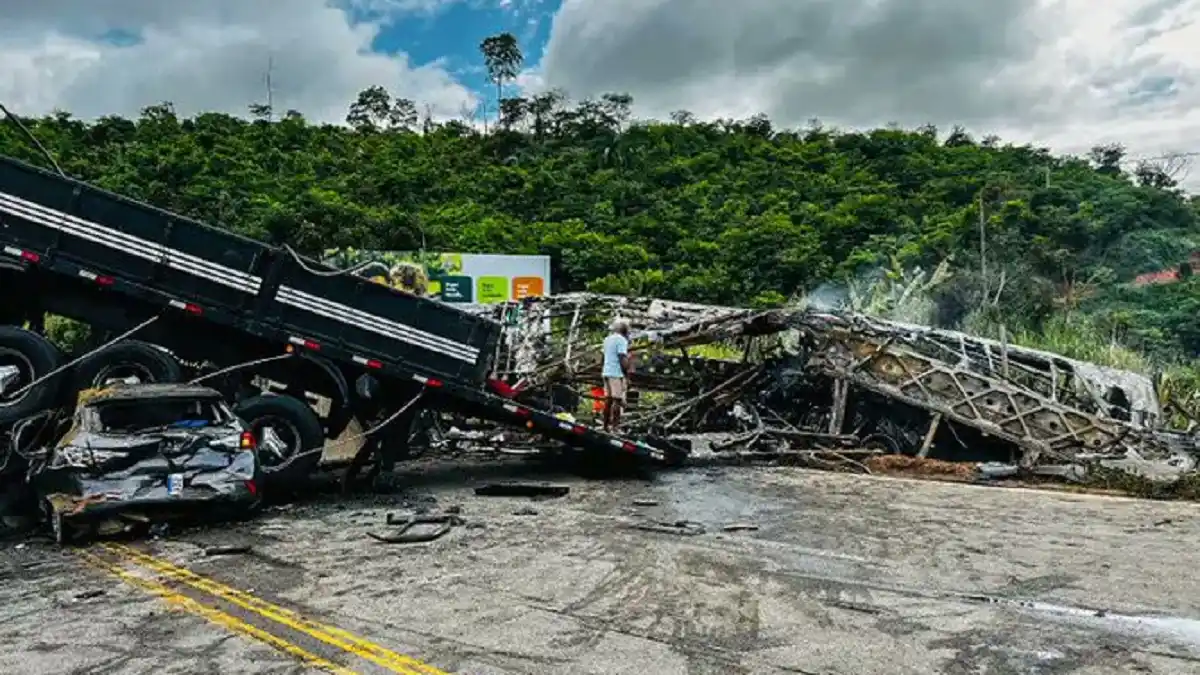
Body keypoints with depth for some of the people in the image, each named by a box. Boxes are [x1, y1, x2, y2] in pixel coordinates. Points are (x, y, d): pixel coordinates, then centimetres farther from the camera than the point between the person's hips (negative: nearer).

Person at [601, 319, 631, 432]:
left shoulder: (607, 339, 17)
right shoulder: (621, 340, -10)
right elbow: (623, 359, -16)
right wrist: (627, 376, -13)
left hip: (606, 372, 9)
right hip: (617, 373, -9)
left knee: (608, 399, 11)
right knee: (618, 400, -7)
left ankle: (606, 426, 14)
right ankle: (614, 427, -10)